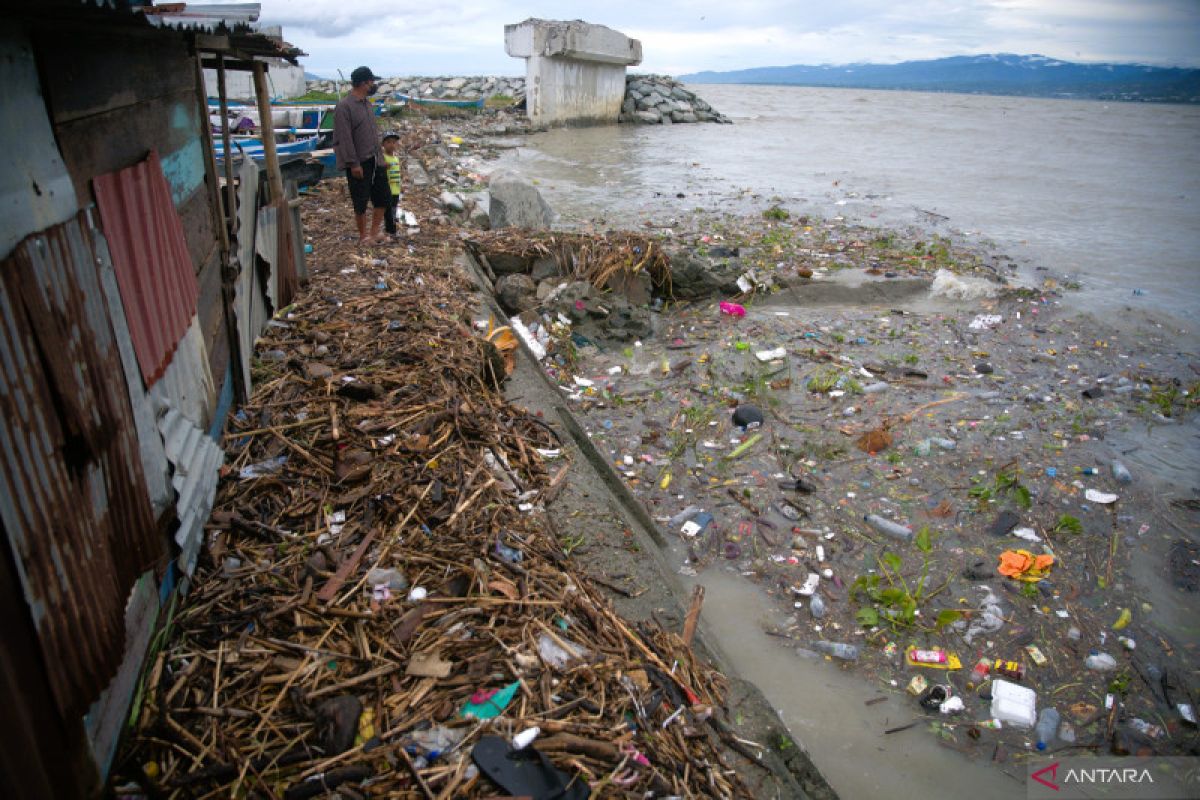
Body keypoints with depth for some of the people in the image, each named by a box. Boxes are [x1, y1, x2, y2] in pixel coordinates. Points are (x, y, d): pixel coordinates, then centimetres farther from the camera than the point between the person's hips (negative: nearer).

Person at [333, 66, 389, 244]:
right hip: (359, 163, -8)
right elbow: (344, 138, -18)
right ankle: (363, 236, 18)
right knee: (361, 202, 3)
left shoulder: (367, 103, 10)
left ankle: (374, 232, 22)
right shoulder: (344, 106, -15)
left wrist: (380, 155, 14)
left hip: (375, 160, 8)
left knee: (383, 197, 9)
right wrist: (353, 164, -19)